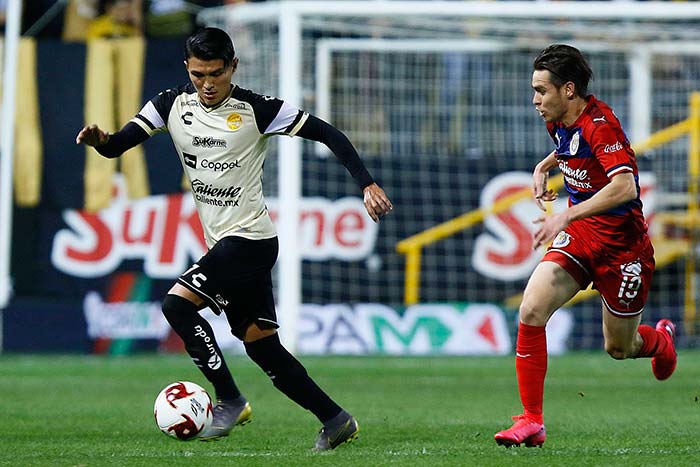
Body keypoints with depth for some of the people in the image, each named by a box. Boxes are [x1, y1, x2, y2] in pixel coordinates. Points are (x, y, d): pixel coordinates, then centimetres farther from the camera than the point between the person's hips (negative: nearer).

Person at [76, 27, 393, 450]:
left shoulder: (256, 110, -12)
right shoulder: (173, 105, 3)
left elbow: (328, 134, -9)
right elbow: (118, 145, -1)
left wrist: (367, 184, -17)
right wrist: (99, 141, -25)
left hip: (251, 238, -7)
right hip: (224, 242, 7)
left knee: (177, 304, -21)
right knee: (259, 343, 8)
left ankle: (230, 400, -12)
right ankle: (336, 419, 15)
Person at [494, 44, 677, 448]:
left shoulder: (599, 124, -22)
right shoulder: (560, 122, 4)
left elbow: (624, 187, -33)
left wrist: (567, 216, -36)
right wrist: (544, 168, 12)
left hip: (621, 242, -7)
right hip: (579, 233, 7)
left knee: (619, 348, 9)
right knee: (531, 311, -18)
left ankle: (662, 340, 48)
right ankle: (532, 422, -14)